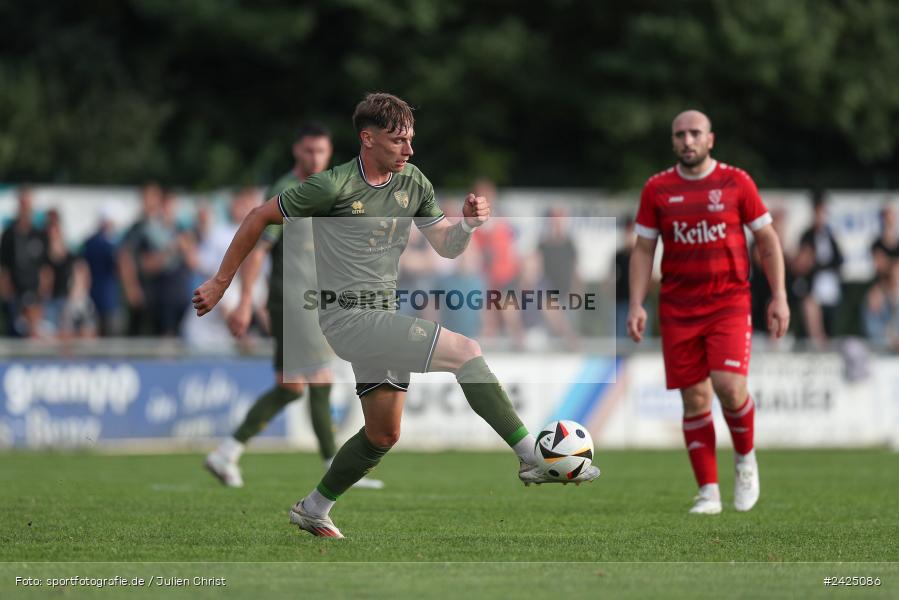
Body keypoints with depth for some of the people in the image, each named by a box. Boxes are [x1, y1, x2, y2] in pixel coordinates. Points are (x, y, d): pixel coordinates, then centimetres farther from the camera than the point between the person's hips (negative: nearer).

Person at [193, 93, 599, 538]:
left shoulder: (413, 183, 6)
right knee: (466, 351, -20)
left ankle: (313, 510, 29)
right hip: (347, 318, -8)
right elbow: (259, 218, -5)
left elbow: (446, 247, 11)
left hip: (383, 317, 8)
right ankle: (534, 458, -19)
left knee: (383, 434, 14)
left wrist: (468, 223, -12)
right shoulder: (334, 186, -14)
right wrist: (220, 283, 0)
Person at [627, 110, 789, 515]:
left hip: (729, 303, -2)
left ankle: (745, 459, 11)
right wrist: (636, 305, 0)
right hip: (678, 310, 2)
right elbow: (643, 249, 9)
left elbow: (767, 239, 7)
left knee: (730, 387, -18)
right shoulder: (657, 189, 5)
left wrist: (779, 296, 1)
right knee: (694, 401, -1)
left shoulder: (736, 182, 1)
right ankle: (708, 492, 6)